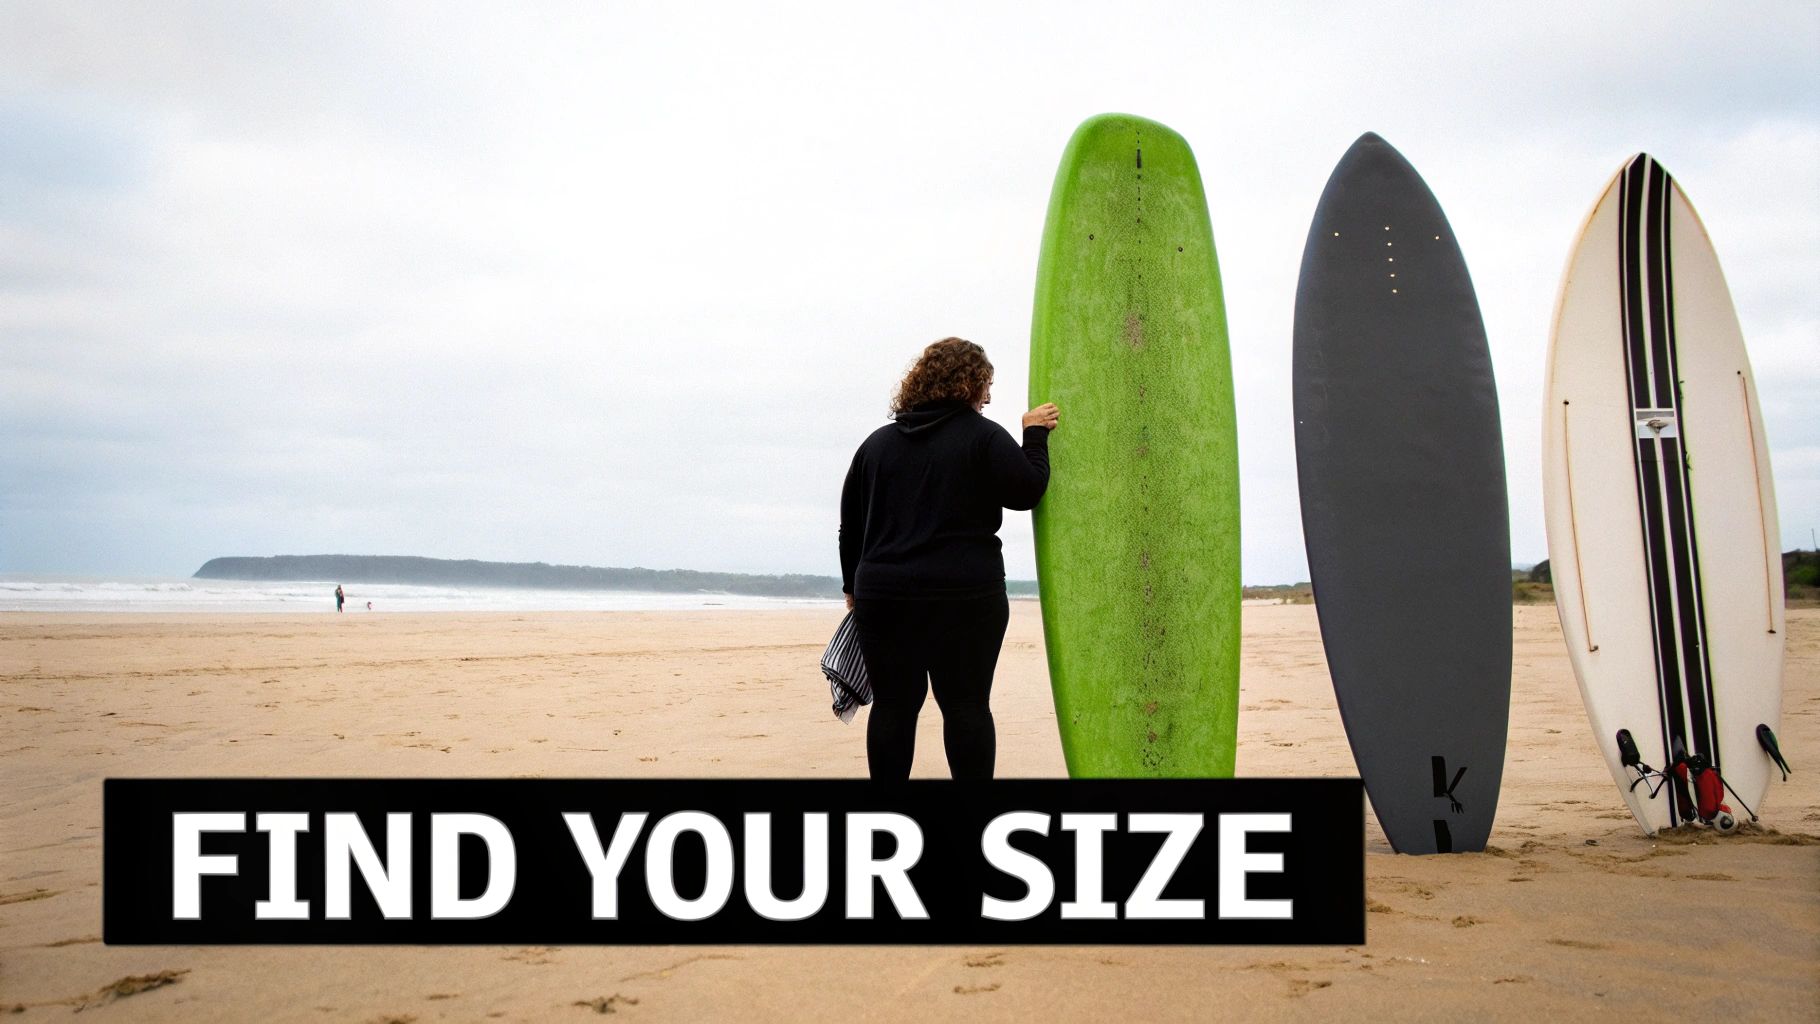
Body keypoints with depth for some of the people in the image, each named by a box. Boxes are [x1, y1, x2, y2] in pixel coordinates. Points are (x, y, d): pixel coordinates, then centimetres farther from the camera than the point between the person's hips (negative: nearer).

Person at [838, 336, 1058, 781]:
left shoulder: (878, 442, 13)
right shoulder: (983, 436, -3)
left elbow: (850, 524, 16)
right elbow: (1026, 491, -6)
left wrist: (853, 586, 23)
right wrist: (1035, 436, 7)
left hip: (883, 595, 4)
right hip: (965, 596, -4)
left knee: (893, 705, 8)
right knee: (967, 705, 2)